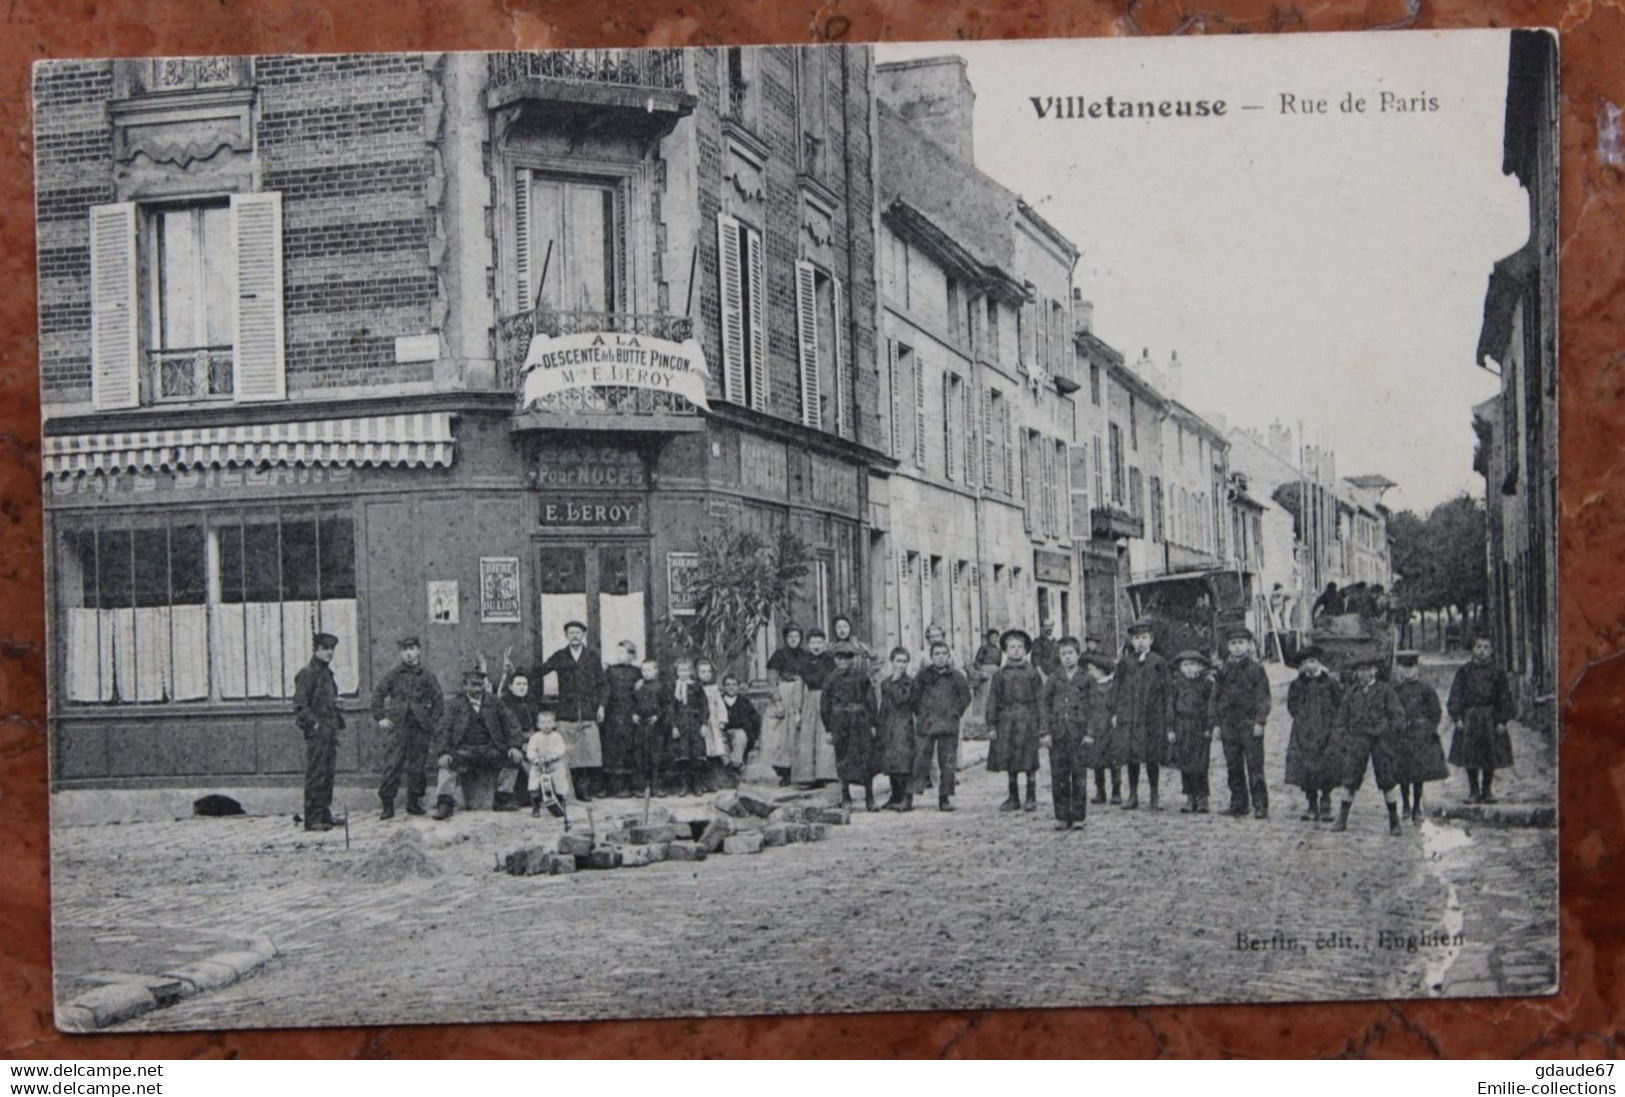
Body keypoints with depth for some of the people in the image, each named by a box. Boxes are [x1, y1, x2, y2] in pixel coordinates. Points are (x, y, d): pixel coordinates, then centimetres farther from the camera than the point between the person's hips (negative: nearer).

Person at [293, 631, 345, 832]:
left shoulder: (326, 672, 18)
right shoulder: (307, 673, -9)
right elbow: (300, 704, -15)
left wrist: (337, 723, 17)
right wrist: (314, 723, -19)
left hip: (329, 731, 9)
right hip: (316, 732, -9)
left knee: (327, 774, 11)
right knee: (316, 775, -8)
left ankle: (325, 815, 17)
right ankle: (312, 819, -7)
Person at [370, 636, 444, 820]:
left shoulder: (426, 676, 6)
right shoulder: (394, 674, 4)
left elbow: (438, 700, 10)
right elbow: (378, 693, 7)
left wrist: (432, 721, 2)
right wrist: (380, 717, 1)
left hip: (420, 728, 1)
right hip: (397, 726, -1)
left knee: (417, 767, 5)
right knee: (391, 765, -7)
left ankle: (414, 803, 16)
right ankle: (387, 805, -4)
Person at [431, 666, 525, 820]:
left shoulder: (494, 704, 15)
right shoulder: (454, 705, 8)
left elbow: (509, 726, 11)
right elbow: (443, 730, -2)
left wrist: (514, 746, -7)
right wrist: (443, 753, -19)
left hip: (490, 750, 3)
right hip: (464, 750, -2)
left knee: (514, 759, -19)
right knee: (448, 765, -32)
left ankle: (503, 800, -6)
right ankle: (444, 804, -24)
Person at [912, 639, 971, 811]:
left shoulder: (956, 676, 5)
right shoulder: (923, 675, 5)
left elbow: (965, 697, 11)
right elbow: (915, 696, 11)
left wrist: (956, 713, 5)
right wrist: (920, 713, 5)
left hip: (949, 725, 1)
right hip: (925, 725, -1)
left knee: (947, 763, 2)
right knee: (920, 760, -2)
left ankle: (944, 798, 9)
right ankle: (910, 796, 1)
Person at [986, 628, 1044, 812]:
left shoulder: (1032, 672, 4)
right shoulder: (1001, 674, 7)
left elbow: (1040, 699, 4)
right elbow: (992, 701, 7)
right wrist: (991, 725, 1)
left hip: (1027, 720, -2)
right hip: (1006, 720, 2)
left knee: (1029, 762, -1)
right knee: (1008, 762, 5)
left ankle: (1031, 798, 9)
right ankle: (1013, 798, 16)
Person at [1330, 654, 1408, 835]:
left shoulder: (1385, 690, 2)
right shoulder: (1351, 693, 9)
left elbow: (1398, 715, 1)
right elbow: (1342, 719, 12)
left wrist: (1393, 737, -7)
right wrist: (1343, 741, 3)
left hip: (1380, 740, -2)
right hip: (1357, 740, 2)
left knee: (1387, 782, 0)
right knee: (1350, 781, -2)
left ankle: (1394, 821, 10)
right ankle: (1342, 819, 5)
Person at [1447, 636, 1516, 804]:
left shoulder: (1497, 673, 4)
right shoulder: (1464, 672, 3)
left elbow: (1504, 697, 5)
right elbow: (1456, 695, 3)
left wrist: (1502, 720, -3)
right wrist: (1457, 716, -6)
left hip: (1491, 718, 0)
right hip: (1469, 718, 0)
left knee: (1490, 758, 2)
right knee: (1470, 758, 1)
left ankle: (1487, 790, 14)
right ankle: (1473, 791, 10)